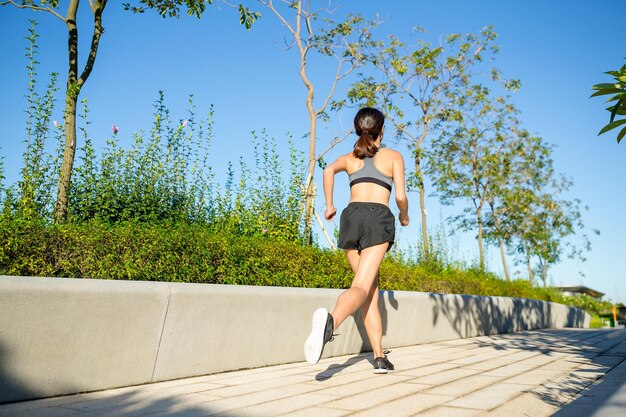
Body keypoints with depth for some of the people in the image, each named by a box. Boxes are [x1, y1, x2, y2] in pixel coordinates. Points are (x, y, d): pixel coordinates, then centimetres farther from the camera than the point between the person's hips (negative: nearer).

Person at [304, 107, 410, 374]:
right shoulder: (393, 156, 16)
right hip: (378, 218, -3)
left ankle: (380, 358, 10)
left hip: (351, 216, 4)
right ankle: (331, 320, -50)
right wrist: (404, 217, 26)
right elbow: (400, 196, 5)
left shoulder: (350, 157, 23)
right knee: (361, 287, -18)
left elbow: (329, 170, 1)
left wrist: (329, 206, 10)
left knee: (371, 292, 11)